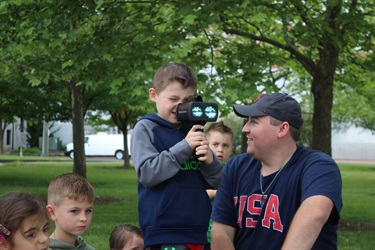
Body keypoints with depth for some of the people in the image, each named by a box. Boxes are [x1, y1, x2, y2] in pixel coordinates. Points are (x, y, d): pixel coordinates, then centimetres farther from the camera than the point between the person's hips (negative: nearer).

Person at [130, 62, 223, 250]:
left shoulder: (195, 131, 11)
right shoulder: (146, 128, -2)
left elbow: (218, 183, 11)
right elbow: (147, 174, -14)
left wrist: (210, 160, -10)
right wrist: (184, 147, -17)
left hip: (199, 231, 5)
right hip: (164, 234, -5)